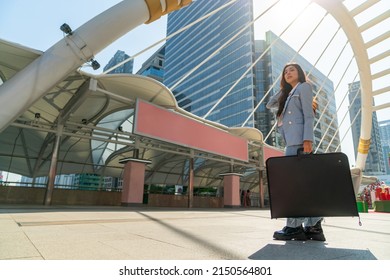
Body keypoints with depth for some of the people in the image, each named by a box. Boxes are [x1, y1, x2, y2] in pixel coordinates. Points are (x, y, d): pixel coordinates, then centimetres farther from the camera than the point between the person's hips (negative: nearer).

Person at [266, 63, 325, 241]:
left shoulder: (304, 87, 6)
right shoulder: (287, 94, 29)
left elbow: (308, 115, -6)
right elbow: (269, 105, 29)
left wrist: (308, 139, -17)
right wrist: (283, 89, 24)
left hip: (299, 139, -8)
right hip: (291, 140, 8)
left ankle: (294, 226, -10)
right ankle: (313, 225, 5)